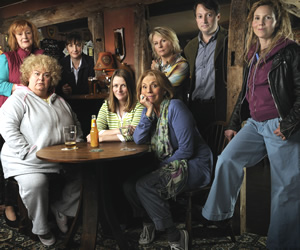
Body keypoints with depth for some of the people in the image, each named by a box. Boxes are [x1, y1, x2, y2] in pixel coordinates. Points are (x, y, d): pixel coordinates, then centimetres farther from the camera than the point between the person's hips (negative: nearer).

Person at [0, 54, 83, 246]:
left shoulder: (60, 102, 19)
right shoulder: (19, 99, 0)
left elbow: (76, 125, 25)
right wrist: (28, 152, -20)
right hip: (28, 163, -5)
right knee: (35, 184, -31)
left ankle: (62, 210, 12)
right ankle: (41, 230, -6)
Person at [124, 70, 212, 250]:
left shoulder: (174, 107, -17)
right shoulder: (149, 109, 7)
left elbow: (186, 149, -20)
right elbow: (138, 140, -8)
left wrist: (163, 166, -11)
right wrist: (149, 111, -14)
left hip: (194, 165, -8)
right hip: (167, 164, 8)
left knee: (145, 185, -26)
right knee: (128, 183, -6)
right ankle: (148, 223, 17)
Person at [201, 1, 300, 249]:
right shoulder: (253, 55, 15)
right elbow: (245, 93, 20)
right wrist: (234, 123, 17)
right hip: (255, 124, 6)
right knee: (227, 160, -8)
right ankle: (219, 215, 7)